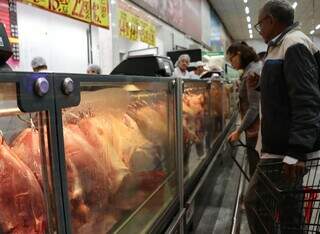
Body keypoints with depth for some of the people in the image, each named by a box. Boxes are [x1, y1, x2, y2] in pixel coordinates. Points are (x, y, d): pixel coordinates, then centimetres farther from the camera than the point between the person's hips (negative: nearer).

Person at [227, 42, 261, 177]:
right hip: (257, 127, 10)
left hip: (255, 130, -10)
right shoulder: (256, 67, 13)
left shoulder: (251, 73, -18)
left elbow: (254, 108, -21)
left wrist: (239, 131, -16)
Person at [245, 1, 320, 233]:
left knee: (255, 202, -3)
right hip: (286, 144, 10)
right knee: (289, 205, 16)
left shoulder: (294, 43, -12)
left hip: (287, 148, -10)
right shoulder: (284, 45, 18)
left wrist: (297, 150, -26)